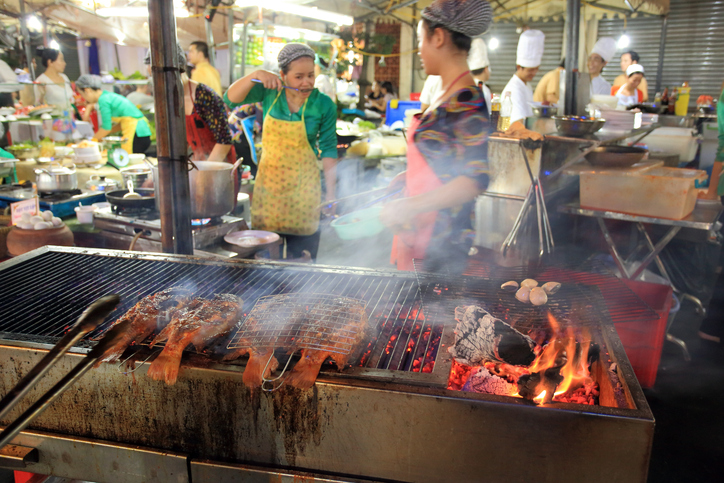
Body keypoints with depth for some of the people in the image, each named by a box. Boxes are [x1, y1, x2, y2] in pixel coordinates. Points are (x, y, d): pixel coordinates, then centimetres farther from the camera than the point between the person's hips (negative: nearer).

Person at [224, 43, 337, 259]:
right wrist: (255, 75, -22)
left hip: (303, 184, -2)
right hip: (269, 178, 2)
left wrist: (331, 190, -5)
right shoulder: (270, 90, -3)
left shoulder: (324, 105, -7)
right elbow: (230, 99, -8)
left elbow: (328, 148, -3)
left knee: (302, 246, 2)